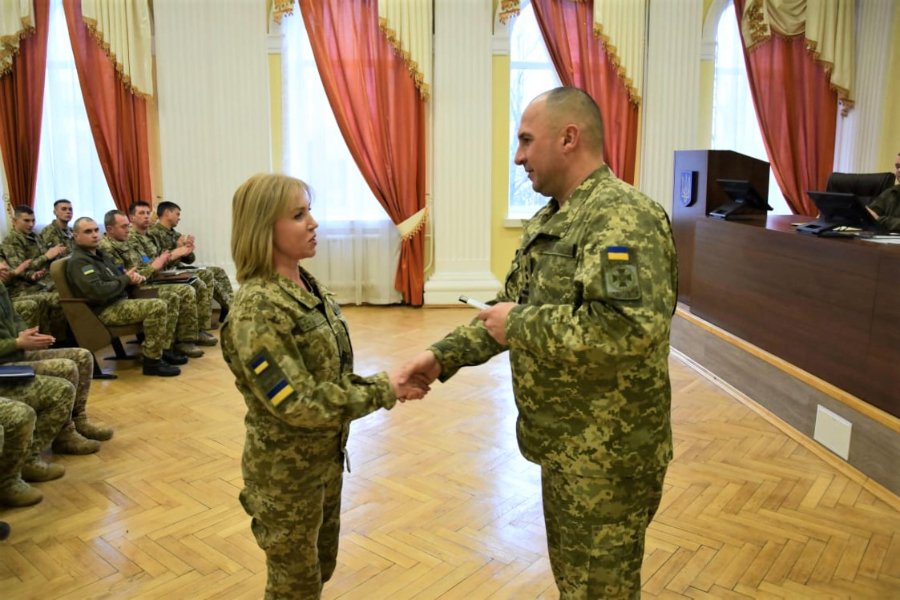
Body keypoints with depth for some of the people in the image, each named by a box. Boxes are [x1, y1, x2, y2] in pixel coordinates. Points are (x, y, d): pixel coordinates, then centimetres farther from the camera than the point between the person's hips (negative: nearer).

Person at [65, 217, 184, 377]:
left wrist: (133, 277, 1)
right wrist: (125, 279, -13)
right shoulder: (79, 261, -14)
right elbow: (98, 292, -26)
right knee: (157, 306, -28)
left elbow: (117, 278, 26)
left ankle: (165, 349, 11)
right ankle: (152, 361, -22)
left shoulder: (99, 254, 17)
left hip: (120, 302, 10)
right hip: (104, 311, -10)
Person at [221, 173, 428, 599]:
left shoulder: (310, 288, 1)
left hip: (327, 457, 7)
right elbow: (298, 404, -27)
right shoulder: (256, 309, -25)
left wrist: (388, 385, -10)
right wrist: (383, 391, -20)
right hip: (286, 471, -7)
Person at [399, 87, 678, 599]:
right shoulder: (549, 221, 9)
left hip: (608, 456, -9)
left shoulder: (622, 217, -23)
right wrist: (443, 355, 2)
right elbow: (509, 307, 14)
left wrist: (522, 324, -24)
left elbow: (631, 328, -36)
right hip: (566, 446, 9)